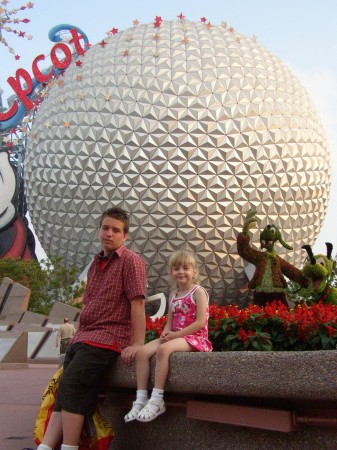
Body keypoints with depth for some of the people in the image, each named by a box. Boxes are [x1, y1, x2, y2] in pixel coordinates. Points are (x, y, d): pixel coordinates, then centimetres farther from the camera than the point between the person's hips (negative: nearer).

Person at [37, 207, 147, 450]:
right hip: (83, 339, 8)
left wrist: (137, 343, -20)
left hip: (107, 339, -8)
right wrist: (77, 336, 18)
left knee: (71, 385, -19)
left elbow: (137, 303, -14)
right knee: (64, 392, -1)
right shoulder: (96, 263, 21)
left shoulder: (130, 261, -5)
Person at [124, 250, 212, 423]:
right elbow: (169, 322, 16)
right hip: (175, 337, 7)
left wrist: (176, 334, -17)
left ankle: (157, 400, -30)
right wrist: (166, 333, -9)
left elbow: (201, 322, -15)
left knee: (163, 349, -34)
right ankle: (141, 399, -15)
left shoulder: (198, 292, -5)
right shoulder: (173, 296, 16)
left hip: (194, 338, -7)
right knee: (142, 352, -14)